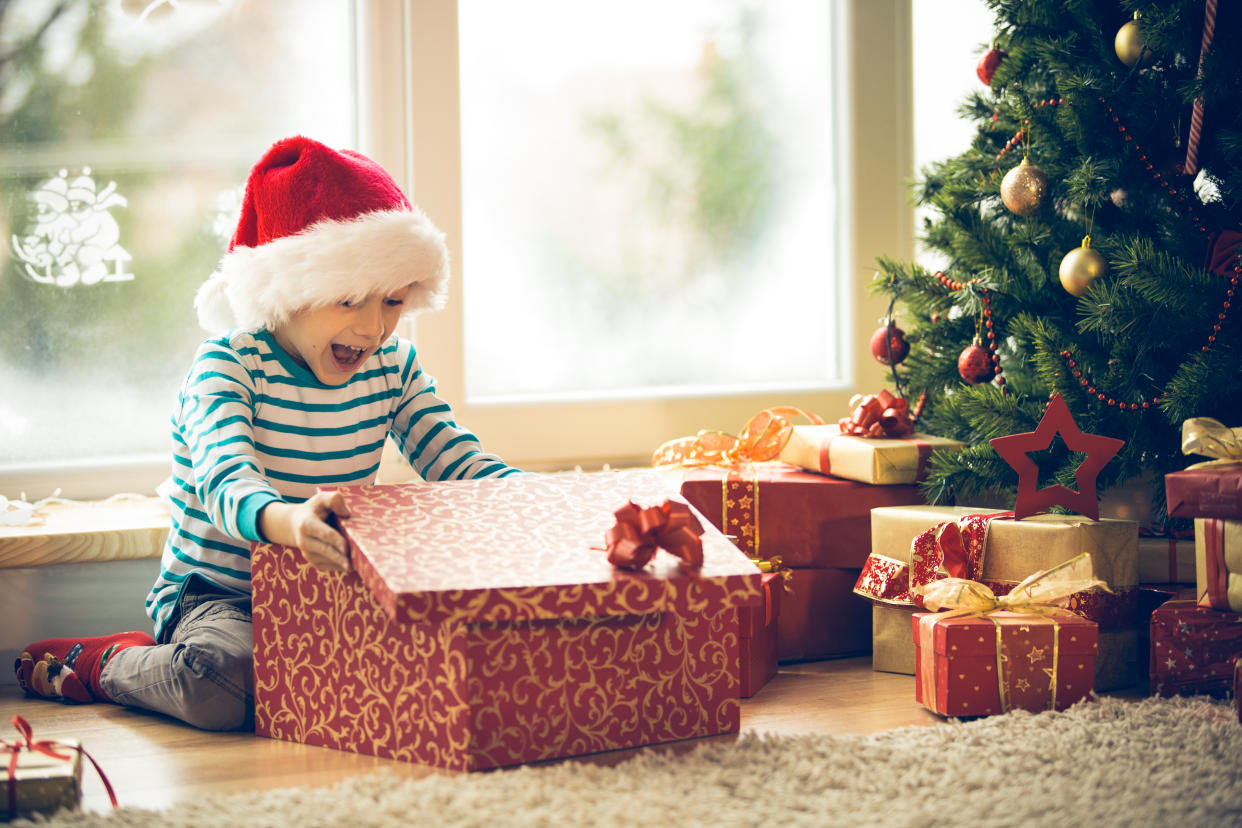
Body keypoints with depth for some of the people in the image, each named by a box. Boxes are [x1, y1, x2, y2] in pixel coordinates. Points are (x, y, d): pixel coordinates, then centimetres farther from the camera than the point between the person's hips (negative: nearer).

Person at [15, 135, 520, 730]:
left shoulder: (393, 368, 2)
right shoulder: (228, 364, -17)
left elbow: (460, 464, -3)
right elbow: (227, 485, -35)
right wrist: (288, 522, -60)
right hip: (216, 594, -6)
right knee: (223, 681, -38)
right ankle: (105, 664, 0)